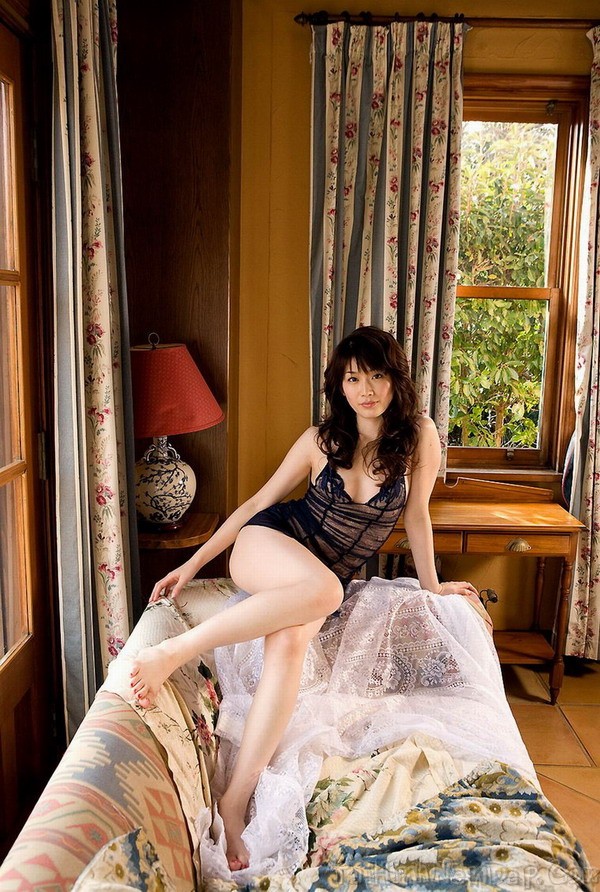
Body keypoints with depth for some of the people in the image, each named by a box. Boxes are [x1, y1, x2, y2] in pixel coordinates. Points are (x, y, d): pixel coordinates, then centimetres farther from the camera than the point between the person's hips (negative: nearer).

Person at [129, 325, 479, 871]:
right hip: (267, 545, -1)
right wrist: (192, 564, 3)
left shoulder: (419, 436, -5)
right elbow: (257, 504, 4)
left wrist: (431, 584, 13)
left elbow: (416, 514, 7)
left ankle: (234, 801, -29)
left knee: (289, 645, -34)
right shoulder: (321, 441, -3)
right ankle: (173, 652, -32)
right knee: (323, 590, -38)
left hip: (324, 582, 1)